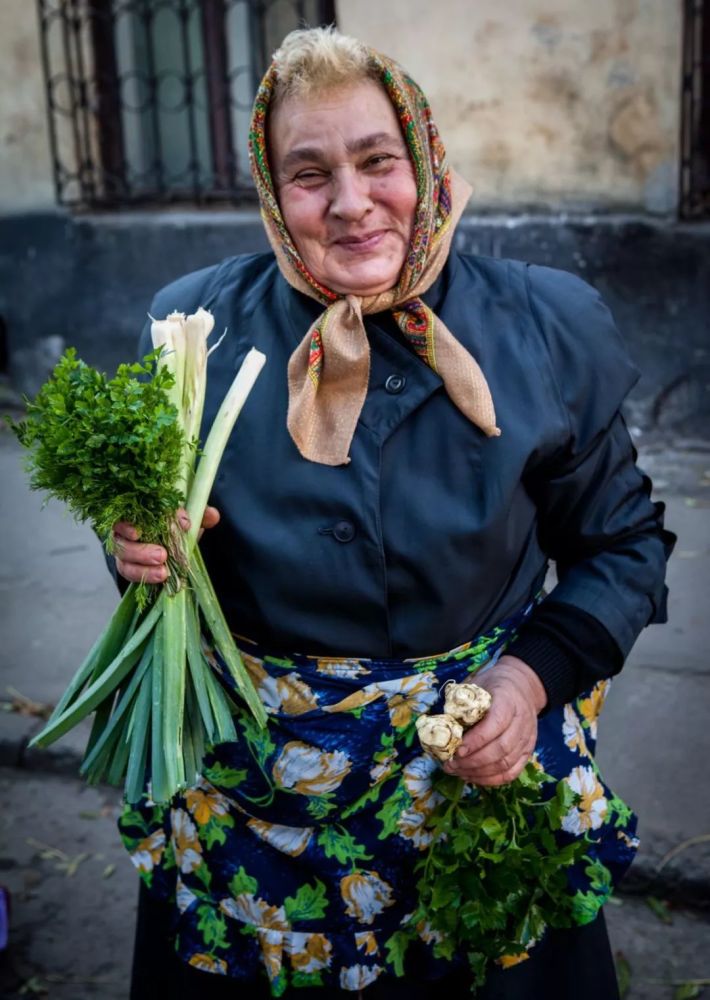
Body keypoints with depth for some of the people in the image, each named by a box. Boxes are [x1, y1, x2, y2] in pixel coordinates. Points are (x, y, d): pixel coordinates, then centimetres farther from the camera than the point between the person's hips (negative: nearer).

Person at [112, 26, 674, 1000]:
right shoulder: (201, 327, -5)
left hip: (482, 767, 0)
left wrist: (538, 671, -13)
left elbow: (623, 542, 2)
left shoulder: (543, 330, -7)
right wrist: (143, 548, -16)